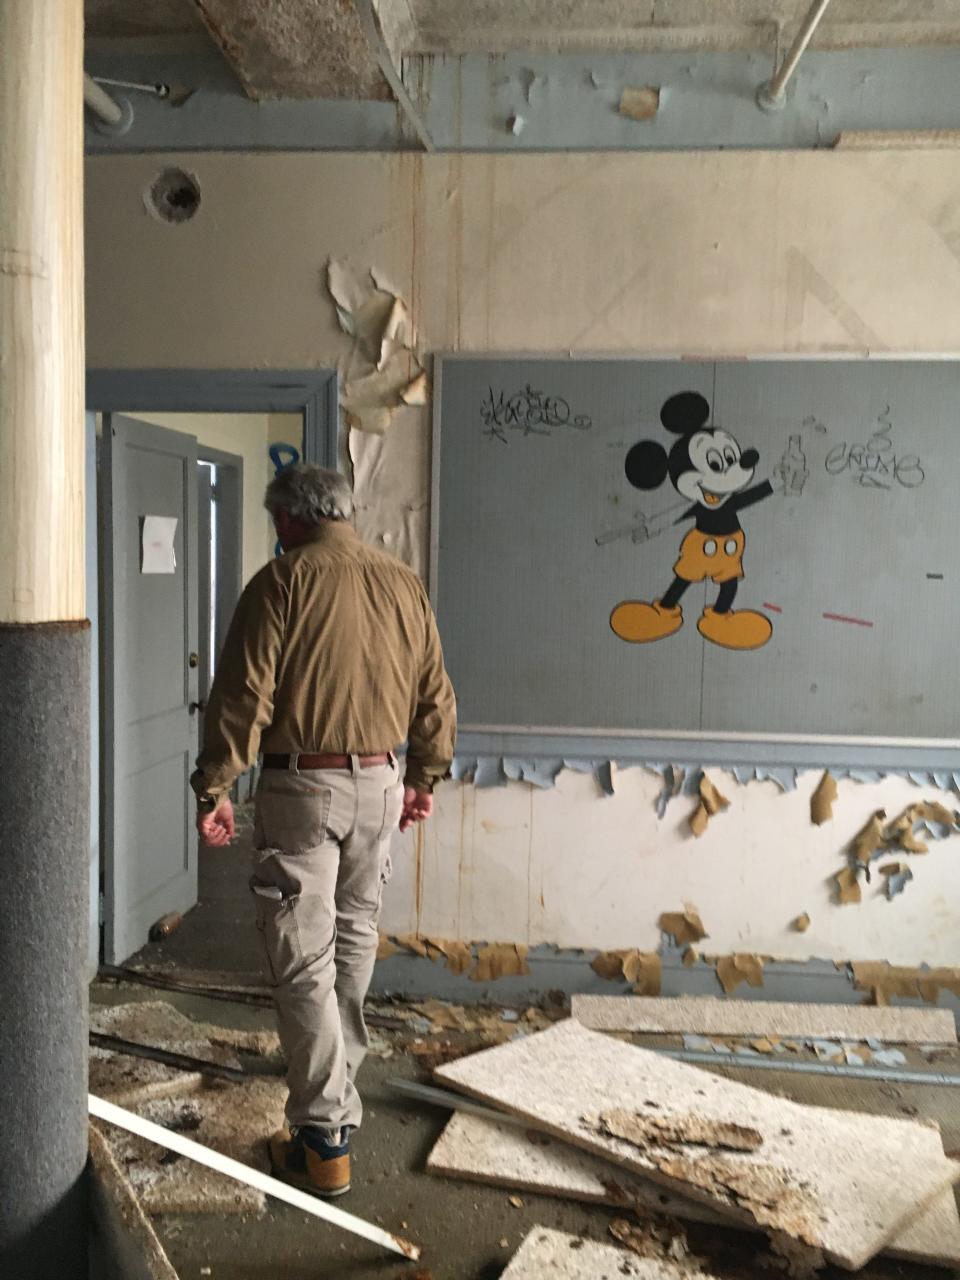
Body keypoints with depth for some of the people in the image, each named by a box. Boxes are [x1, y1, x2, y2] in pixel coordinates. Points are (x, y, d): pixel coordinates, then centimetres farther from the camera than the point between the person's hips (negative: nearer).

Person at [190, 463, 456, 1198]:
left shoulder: (283, 582, -10)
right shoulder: (405, 585, 6)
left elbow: (243, 697, -14)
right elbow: (436, 698, 10)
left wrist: (215, 789, -6)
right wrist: (425, 778, 20)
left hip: (302, 786, -5)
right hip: (379, 785, 6)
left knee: (304, 962, 1)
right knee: (355, 945, 19)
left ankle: (325, 1142, 6)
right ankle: (333, 1089, 37)